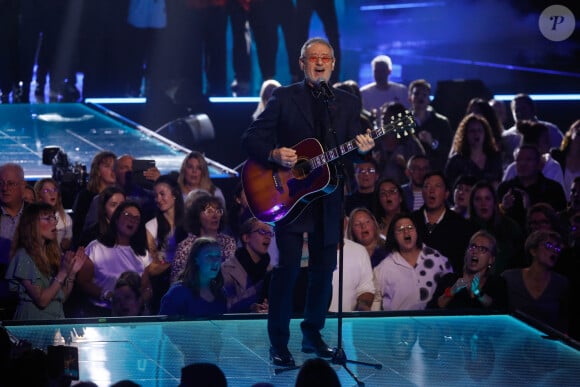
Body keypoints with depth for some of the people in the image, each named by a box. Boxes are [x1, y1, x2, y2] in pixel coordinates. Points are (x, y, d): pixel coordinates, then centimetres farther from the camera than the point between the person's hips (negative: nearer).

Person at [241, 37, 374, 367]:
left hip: (328, 199, 4)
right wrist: (274, 154, -21)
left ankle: (313, 333, 24)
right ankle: (279, 343, -2)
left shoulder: (347, 103, 11)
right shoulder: (284, 98, 1)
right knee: (287, 268, -10)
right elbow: (251, 139, -2)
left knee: (324, 271, 8)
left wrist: (362, 148, -17)